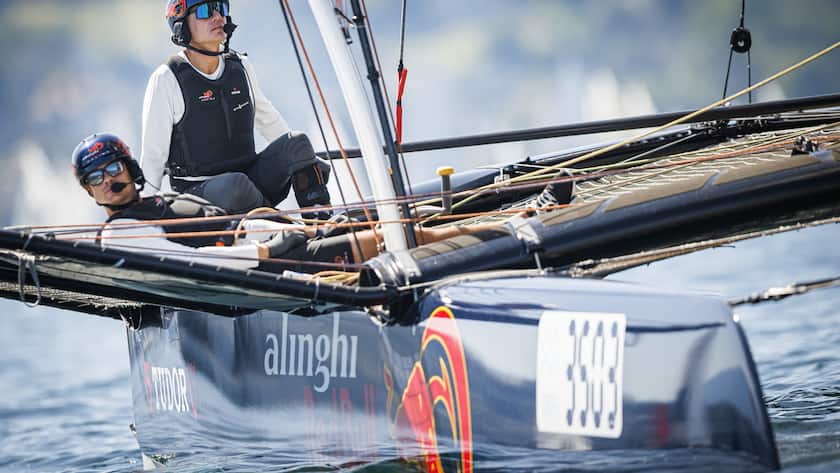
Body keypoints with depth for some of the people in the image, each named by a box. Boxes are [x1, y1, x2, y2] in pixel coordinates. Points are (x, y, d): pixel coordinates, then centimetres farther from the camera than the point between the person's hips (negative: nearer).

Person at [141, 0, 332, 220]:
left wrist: (308, 159, 28)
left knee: (296, 142, -16)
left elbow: (268, 119, 23)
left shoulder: (241, 67, 6)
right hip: (197, 192, -5)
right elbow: (153, 155, -7)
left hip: (249, 181, 5)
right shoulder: (167, 80, -9)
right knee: (235, 185, -37)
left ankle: (321, 219, -17)